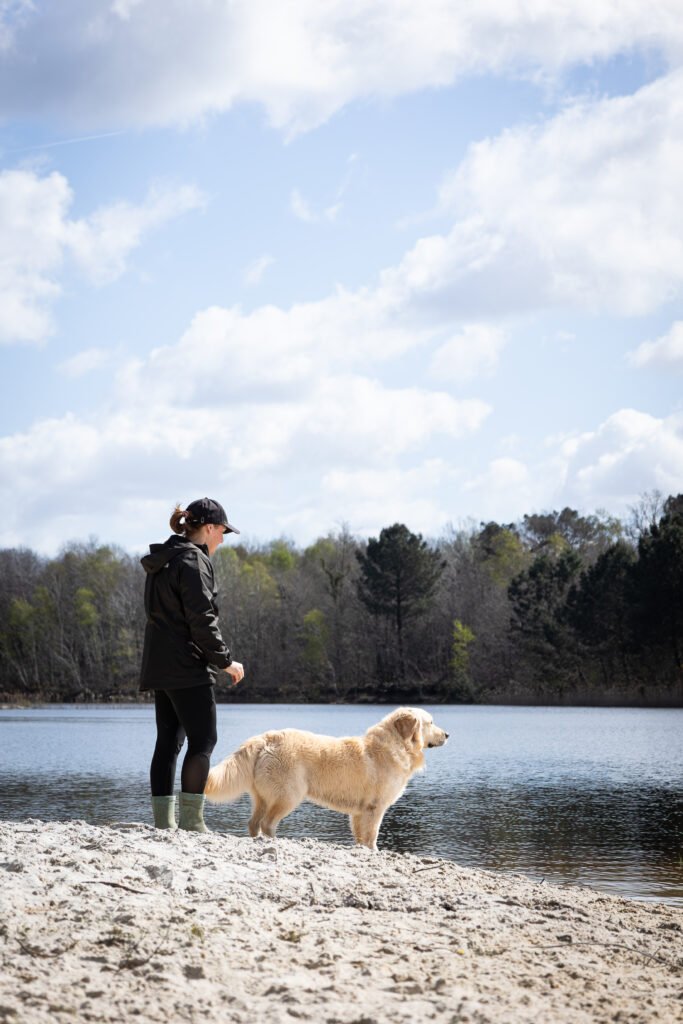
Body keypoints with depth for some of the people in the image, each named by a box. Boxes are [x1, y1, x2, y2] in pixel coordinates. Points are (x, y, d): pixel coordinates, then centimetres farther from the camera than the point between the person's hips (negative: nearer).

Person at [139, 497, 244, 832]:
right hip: (187, 667, -10)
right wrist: (225, 661, -9)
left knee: (168, 741, 9)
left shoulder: (161, 562, 18)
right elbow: (201, 619, -17)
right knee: (203, 740, -7)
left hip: (159, 666, 10)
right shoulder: (193, 560, -12)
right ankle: (191, 821, -11)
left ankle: (163, 821, 9)